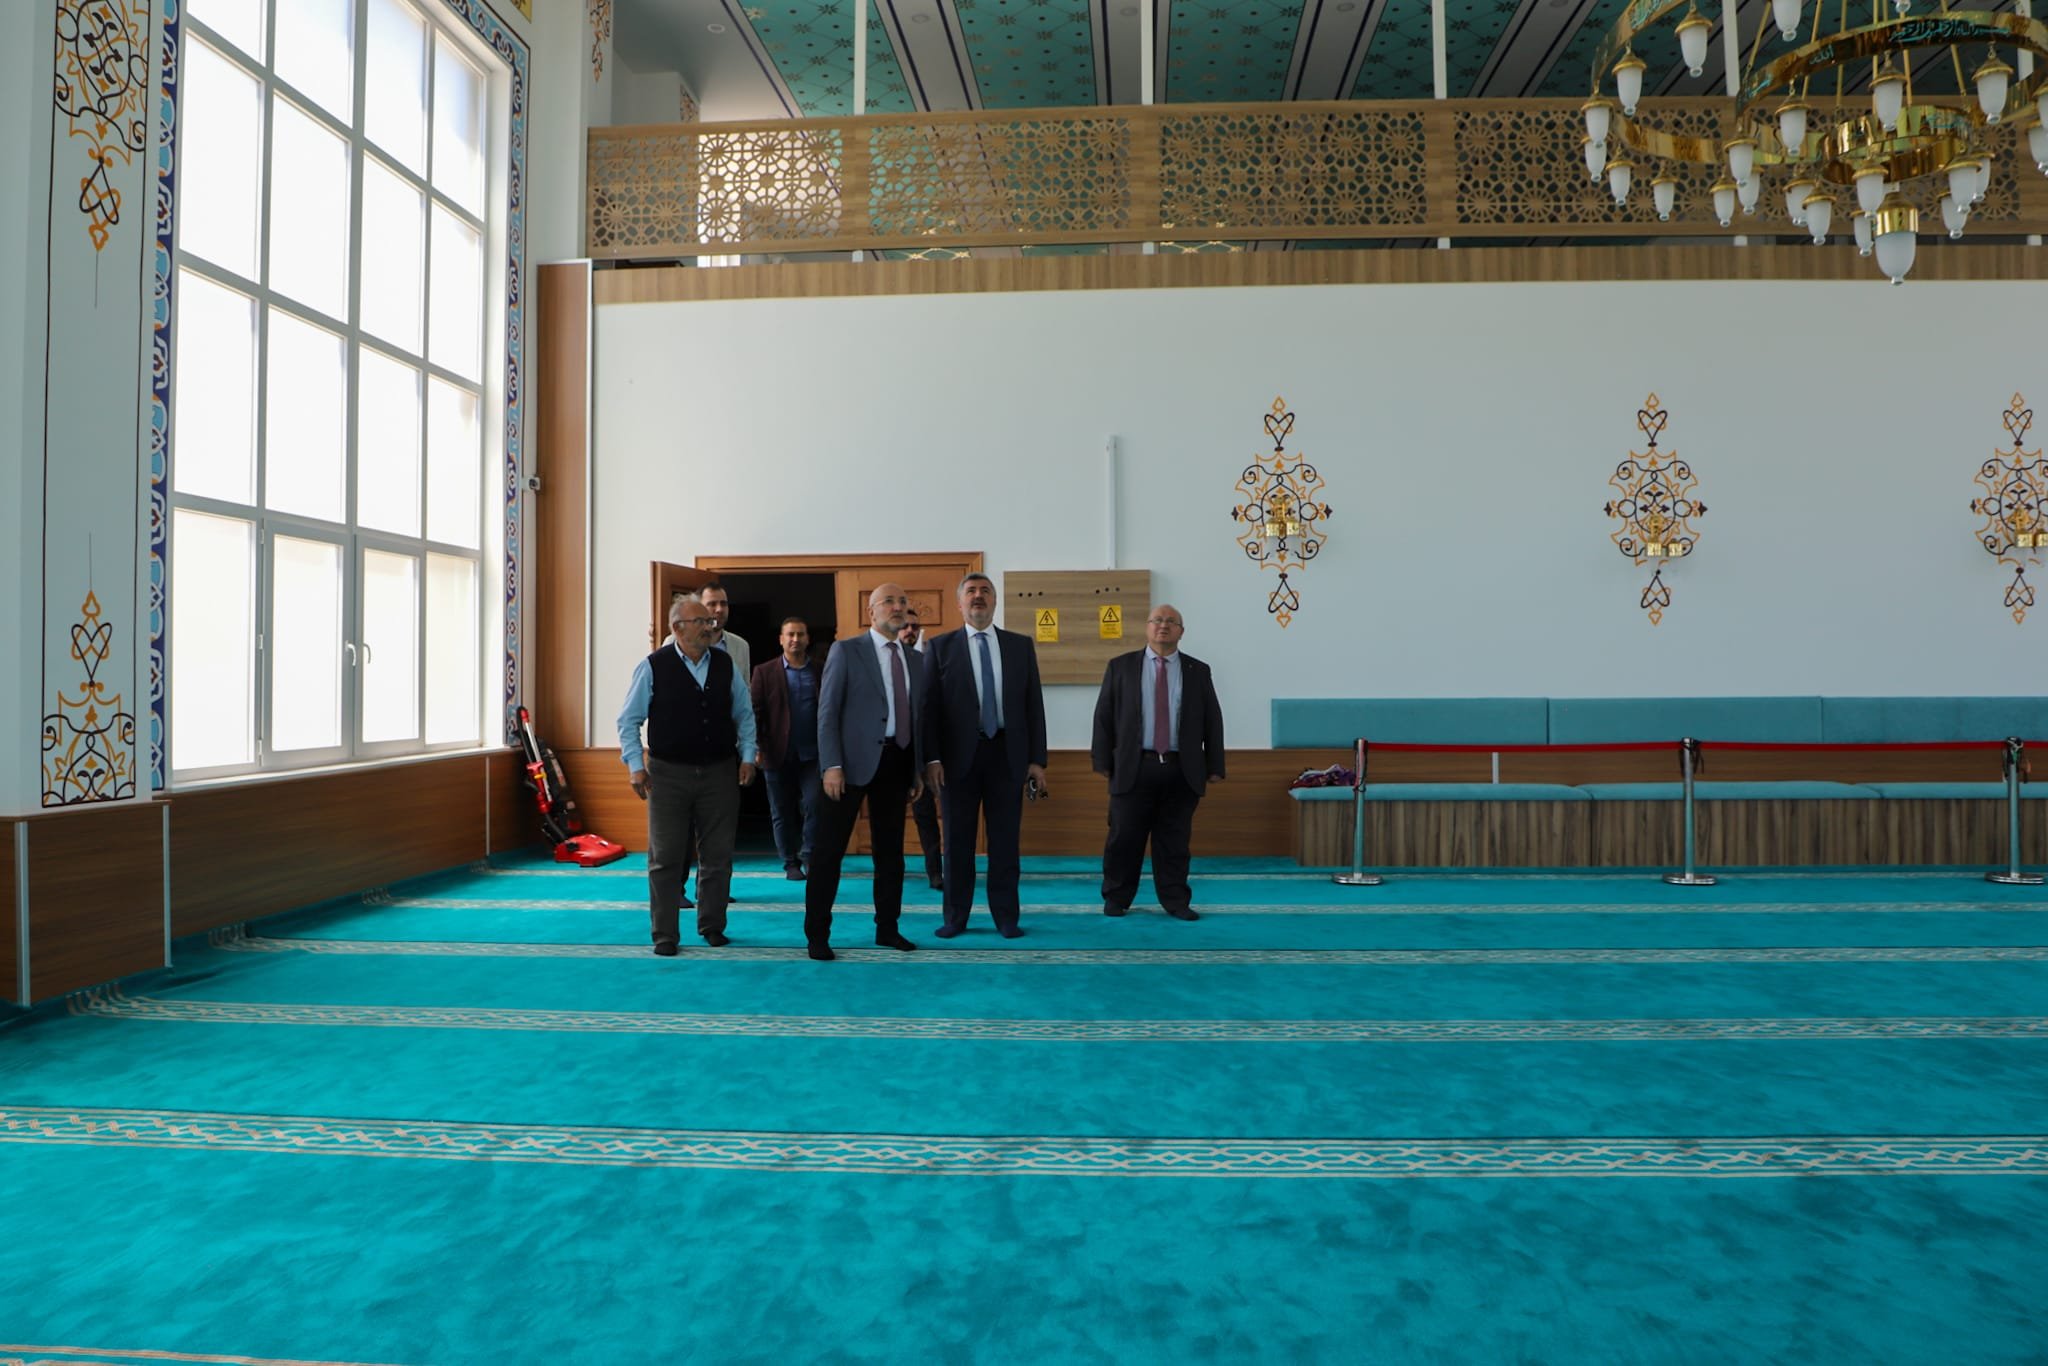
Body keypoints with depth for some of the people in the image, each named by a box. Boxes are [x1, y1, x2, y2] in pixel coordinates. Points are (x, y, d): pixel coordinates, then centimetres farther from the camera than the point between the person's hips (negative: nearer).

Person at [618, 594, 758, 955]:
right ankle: (664, 934, 11)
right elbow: (629, 720, 0)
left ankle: (712, 925, 24)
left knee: (718, 855, 9)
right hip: (669, 774, -3)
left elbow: (744, 714, 14)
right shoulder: (653, 667, -5)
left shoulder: (725, 664, 5)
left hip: (719, 773, 3)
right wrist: (636, 766, -7)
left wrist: (747, 756, 5)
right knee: (665, 857, 2)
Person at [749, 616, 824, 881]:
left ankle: (809, 855, 9)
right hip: (778, 755, 0)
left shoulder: (822, 671, 6)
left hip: (812, 754, 0)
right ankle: (791, 863, 19)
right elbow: (754, 711, -1)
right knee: (782, 813, 7)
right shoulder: (765, 672, 3)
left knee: (814, 804, -9)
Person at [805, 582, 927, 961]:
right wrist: (831, 765, -15)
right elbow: (828, 711, -7)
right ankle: (817, 934, 7)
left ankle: (887, 928, 23)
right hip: (854, 762, -5)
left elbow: (917, 717, 16)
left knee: (890, 850, 12)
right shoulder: (846, 651, -2)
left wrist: (918, 769, 12)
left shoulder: (914, 660, 14)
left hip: (896, 762, 5)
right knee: (830, 849, -1)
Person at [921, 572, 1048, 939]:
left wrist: (1037, 760, 1)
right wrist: (931, 758, -10)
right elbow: (929, 705, -1)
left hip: (1006, 754, 1)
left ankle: (1006, 916, 14)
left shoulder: (1020, 645, 8)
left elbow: (1034, 705, 6)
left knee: (1005, 839, 5)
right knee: (957, 840, 6)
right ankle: (955, 916, 16)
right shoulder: (940, 647, 4)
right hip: (959, 755, -1)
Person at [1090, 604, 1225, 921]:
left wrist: (1214, 767, 2)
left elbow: (1212, 721, 7)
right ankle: (1116, 899, 17)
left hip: (1182, 771, 1)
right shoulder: (1120, 667, 5)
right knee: (1124, 839, 4)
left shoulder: (1198, 671, 8)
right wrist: (1103, 761, -2)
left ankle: (1175, 901, 15)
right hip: (1133, 768, -1)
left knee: (1174, 841, 6)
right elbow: (1104, 716, 3)